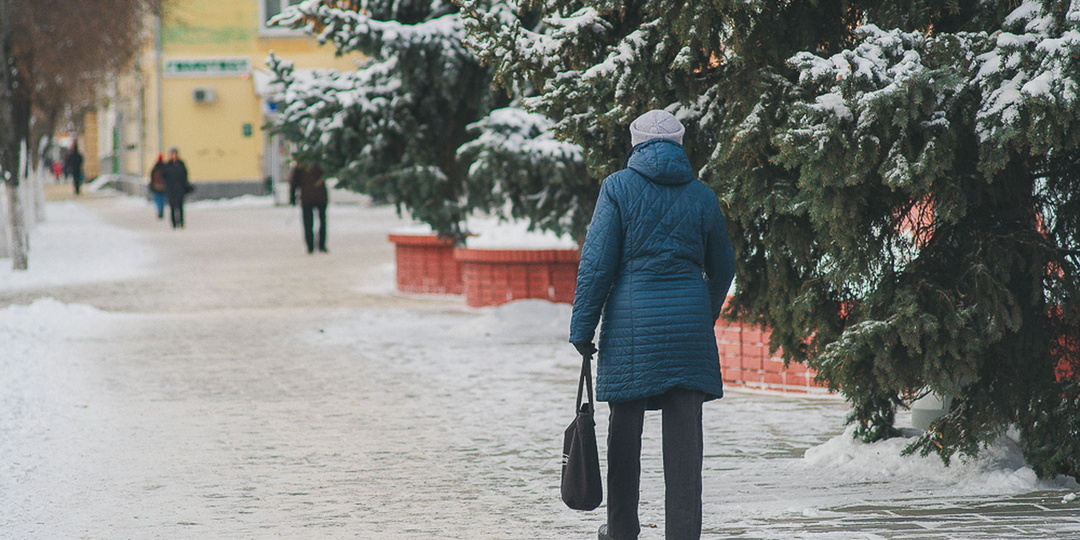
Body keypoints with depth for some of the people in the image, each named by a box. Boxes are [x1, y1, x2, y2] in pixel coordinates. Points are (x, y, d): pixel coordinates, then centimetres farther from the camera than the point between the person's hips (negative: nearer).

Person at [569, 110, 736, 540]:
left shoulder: (619, 188, 0)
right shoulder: (702, 196, 8)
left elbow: (597, 262, -5)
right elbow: (723, 269, 17)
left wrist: (582, 328, -2)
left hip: (632, 318, -2)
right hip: (689, 321, 2)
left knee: (625, 427, 10)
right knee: (684, 434, 1)